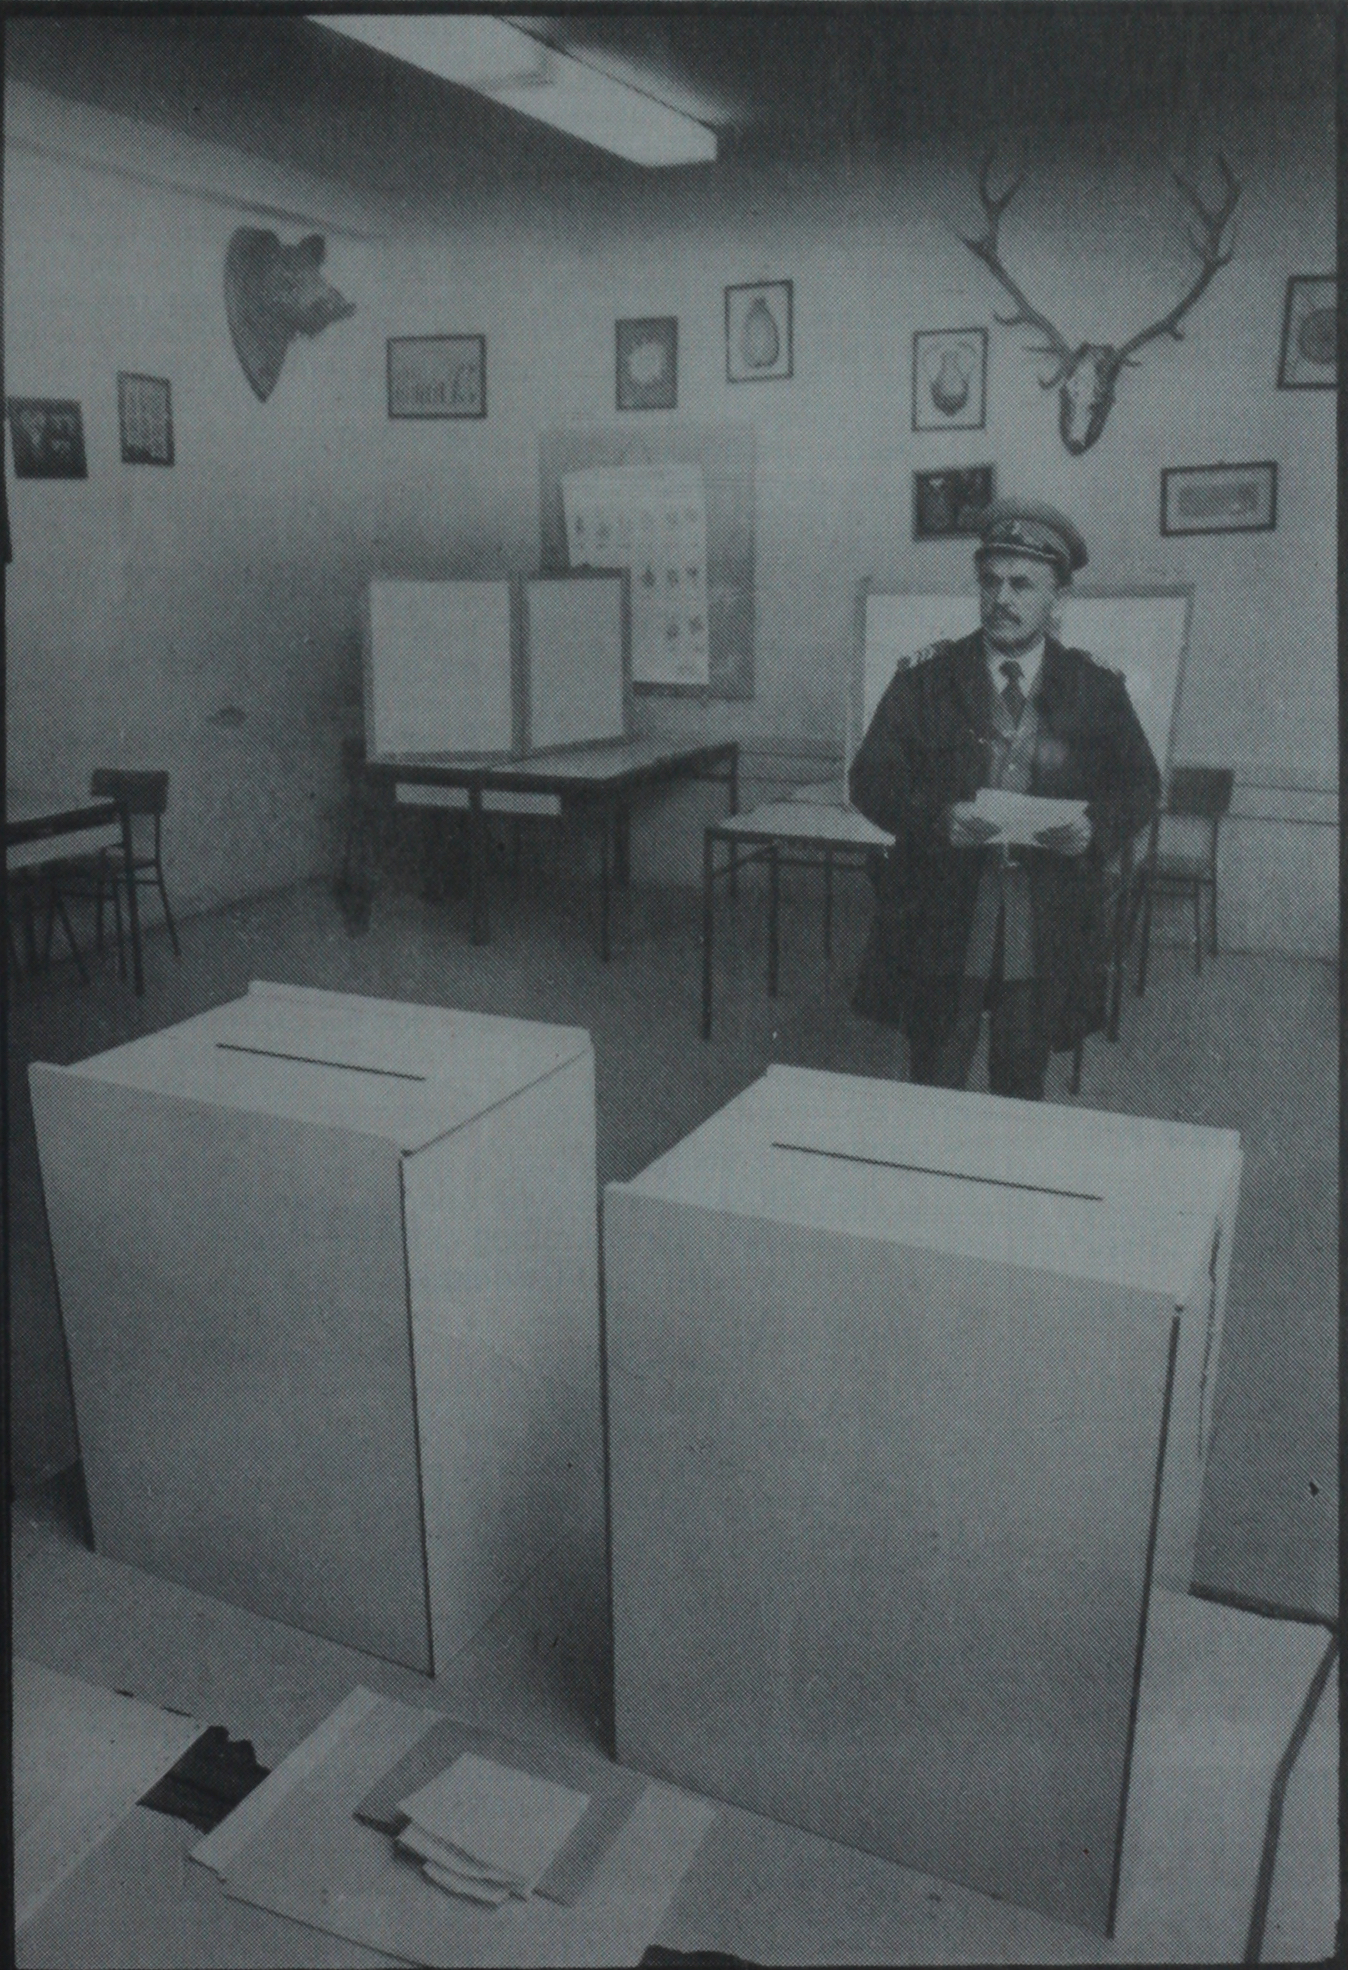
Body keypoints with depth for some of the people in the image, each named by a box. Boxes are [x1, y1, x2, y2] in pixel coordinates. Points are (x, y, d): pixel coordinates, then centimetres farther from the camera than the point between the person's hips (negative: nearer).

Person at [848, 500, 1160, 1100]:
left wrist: (1095, 826, -13)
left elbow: (1140, 786, 9)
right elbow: (870, 779, -3)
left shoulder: (1098, 689, 5)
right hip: (940, 921, -1)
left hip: (1047, 931, 1)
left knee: (1021, 1096, 13)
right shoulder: (924, 679, 2)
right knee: (933, 1102, 6)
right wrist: (936, 818, -22)